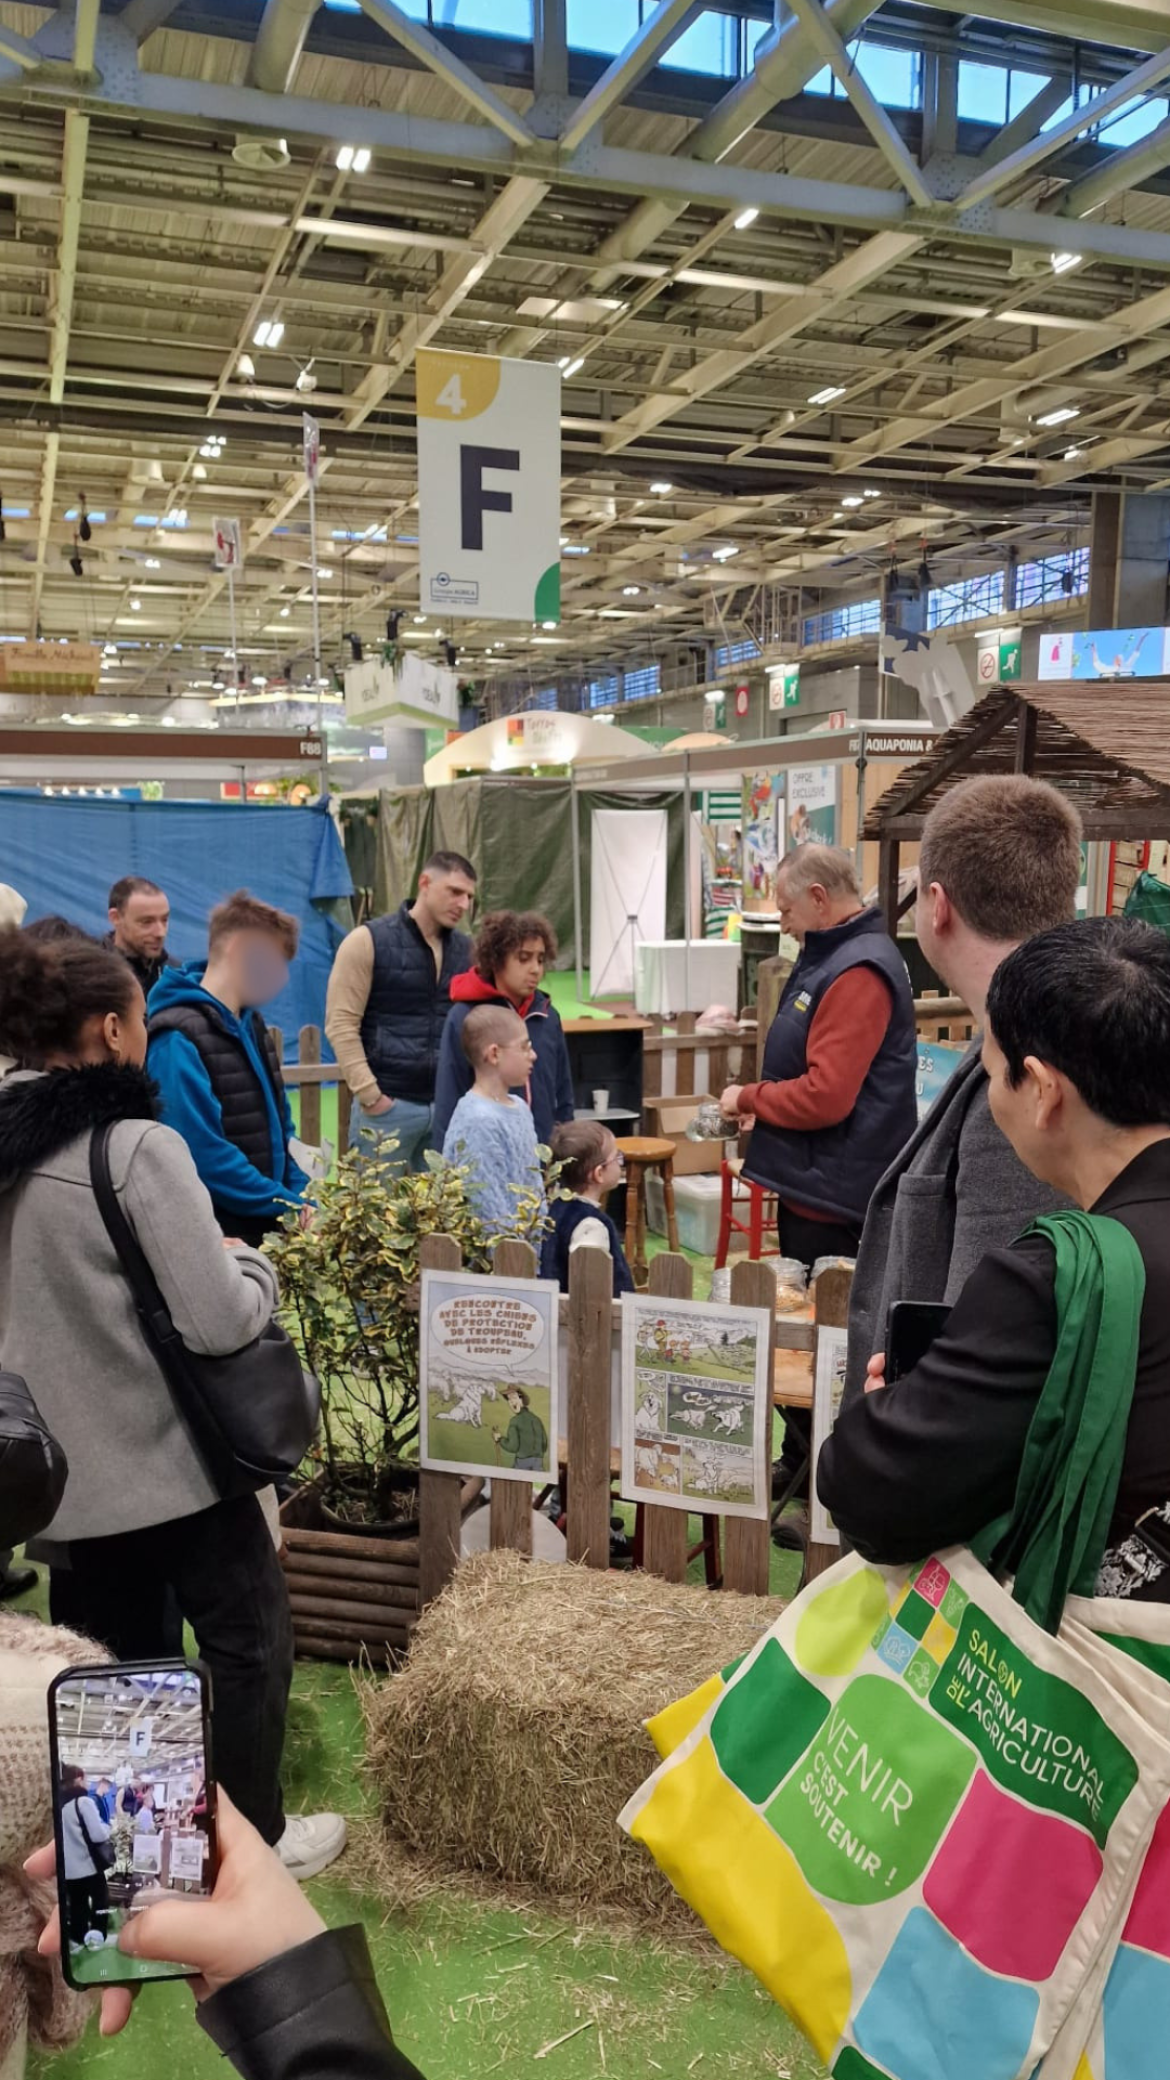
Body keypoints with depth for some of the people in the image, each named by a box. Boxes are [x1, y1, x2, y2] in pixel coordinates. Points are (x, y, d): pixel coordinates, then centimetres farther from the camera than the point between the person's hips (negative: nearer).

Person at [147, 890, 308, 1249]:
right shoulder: (179, 1041, -17)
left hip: (272, 1226, 8)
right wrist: (292, 1207, -18)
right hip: (220, 1236, -8)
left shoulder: (252, 1026, 11)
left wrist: (301, 1198, 1)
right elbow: (203, 1155, -23)